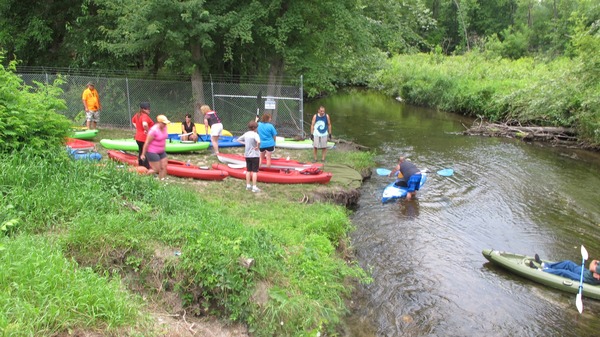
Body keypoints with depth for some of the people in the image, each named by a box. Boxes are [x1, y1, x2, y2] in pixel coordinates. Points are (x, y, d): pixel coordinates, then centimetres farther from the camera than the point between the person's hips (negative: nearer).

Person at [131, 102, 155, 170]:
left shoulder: (137, 115, 8)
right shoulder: (145, 116, -22)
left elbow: (133, 121, 27)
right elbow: (145, 124, -42)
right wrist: (147, 131, -25)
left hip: (138, 138, 10)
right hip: (145, 139, -10)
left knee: (141, 153, 19)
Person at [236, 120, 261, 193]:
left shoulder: (246, 134, 5)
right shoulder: (255, 134, -17)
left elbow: (238, 140, 17)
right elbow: (258, 141, -37)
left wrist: (245, 143, 11)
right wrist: (258, 147, -21)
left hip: (247, 155, 7)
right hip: (255, 155, -6)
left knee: (248, 170, 15)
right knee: (255, 171, -1)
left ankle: (248, 185, 22)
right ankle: (254, 187, 0)